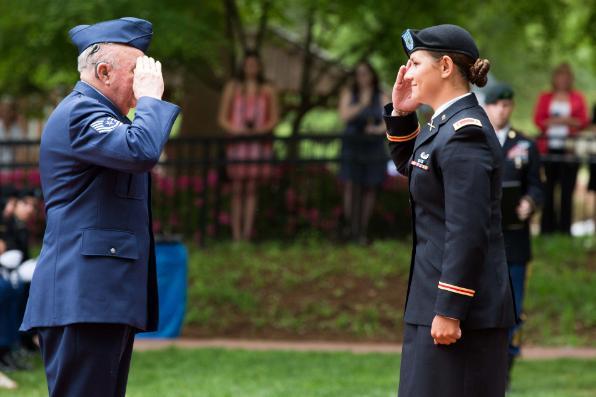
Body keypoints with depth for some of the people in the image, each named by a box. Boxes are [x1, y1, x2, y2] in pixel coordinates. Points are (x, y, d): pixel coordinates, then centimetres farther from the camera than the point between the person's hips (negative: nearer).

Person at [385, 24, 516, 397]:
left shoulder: (465, 133, -18)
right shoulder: (446, 123, 11)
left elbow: (468, 231, -23)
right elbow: (407, 165, 30)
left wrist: (449, 310, -24)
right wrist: (401, 114, 12)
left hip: (461, 303, -10)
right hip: (434, 294, 10)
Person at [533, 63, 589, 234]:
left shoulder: (577, 98, 12)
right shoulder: (545, 98, 14)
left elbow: (584, 122, 5)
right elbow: (538, 120, 5)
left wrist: (569, 121, -12)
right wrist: (555, 121, -10)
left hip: (569, 148, 0)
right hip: (549, 147, 0)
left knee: (567, 188, -5)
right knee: (548, 188, -5)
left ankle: (565, 226, -1)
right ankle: (547, 226, 0)